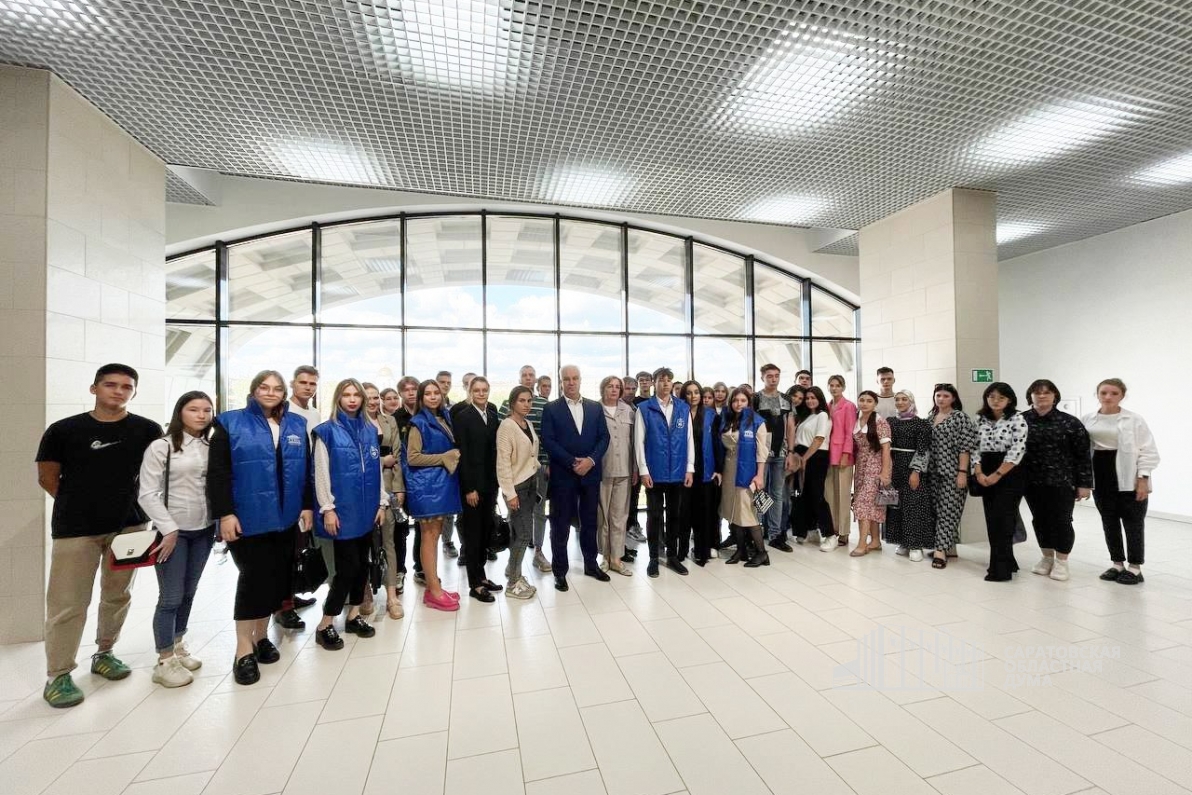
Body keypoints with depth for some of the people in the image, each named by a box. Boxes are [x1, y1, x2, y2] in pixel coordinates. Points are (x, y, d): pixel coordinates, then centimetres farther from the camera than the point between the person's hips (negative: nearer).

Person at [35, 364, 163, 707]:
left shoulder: (148, 430, -2)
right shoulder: (63, 430, -4)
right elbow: (47, 478, 6)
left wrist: (124, 502, 6)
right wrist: (80, 505, 4)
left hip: (129, 526, 2)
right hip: (74, 530, -1)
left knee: (118, 596, 14)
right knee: (68, 603, 2)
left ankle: (104, 653, 32)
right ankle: (58, 675, 17)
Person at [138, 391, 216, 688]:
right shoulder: (161, 447, -8)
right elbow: (147, 494, -10)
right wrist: (169, 529, -14)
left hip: (203, 531, 5)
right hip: (173, 532, -4)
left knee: (188, 594, 15)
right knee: (170, 598, 2)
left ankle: (178, 649, 31)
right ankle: (164, 662, 16)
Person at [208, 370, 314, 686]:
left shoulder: (297, 425, 8)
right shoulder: (231, 423, -2)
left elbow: (305, 470, 9)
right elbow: (218, 473, -7)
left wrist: (307, 506, 5)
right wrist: (225, 513, -13)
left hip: (285, 517, 4)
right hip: (247, 517, -4)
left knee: (277, 577, 10)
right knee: (253, 577, -4)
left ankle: (261, 636, 28)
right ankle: (244, 650, 10)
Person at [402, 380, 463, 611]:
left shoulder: (444, 419, 12)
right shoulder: (418, 423, -8)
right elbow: (413, 458, -14)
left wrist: (453, 457, 2)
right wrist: (445, 457, -14)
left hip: (442, 482, 7)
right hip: (426, 484, -7)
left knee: (435, 534, 12)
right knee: (429, 535, 0)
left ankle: (433, 587, 22)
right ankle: (434, 592, 7)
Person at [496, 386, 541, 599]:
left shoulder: (528, 424, 9)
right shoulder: (506, 426, -14)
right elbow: (503, 462, -17)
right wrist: (510, 493, -18)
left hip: (530, 483, 7)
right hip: (517, 486, -7)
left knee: (518, 534, 11)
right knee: (524, 535, -5)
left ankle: (515, 576, 24)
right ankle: (512, 584, 8)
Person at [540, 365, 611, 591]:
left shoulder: (595, 407, 8)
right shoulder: (551, 409, -2)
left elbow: (604, 437, 3)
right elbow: (548, 441, -10)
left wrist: (591, 460, -12)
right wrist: (572, 462, -16)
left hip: (590, 473, 3)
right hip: (563, 475, -3)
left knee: (589, 521, 15)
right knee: (560, 524, 5)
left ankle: (591, 564, 31)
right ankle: (560, 571, 18)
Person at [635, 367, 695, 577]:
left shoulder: (684, 408, 6)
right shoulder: (644, 408, -3)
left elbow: (689, 439, 6)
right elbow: (639, 441, -5)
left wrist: (690, 468, 2)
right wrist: (643, 470, -9)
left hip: (678, 472, 3)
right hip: (654, 472, -2)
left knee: (675, 515, 12)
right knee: (654, 515, 7)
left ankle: (672, 556, 27)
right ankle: (654, 558, 20)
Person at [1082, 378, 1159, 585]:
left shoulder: (1134, 420, -4)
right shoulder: (1087, 420, 4)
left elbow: (1148, 451, -4)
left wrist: (1143, 478, -12)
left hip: (1128, 479, -3)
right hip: (1101, 479, 3)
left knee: (1133, 524, 5)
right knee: (1109, 523, 11)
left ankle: (1135, 567, 16)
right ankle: (1117, 564, 23)